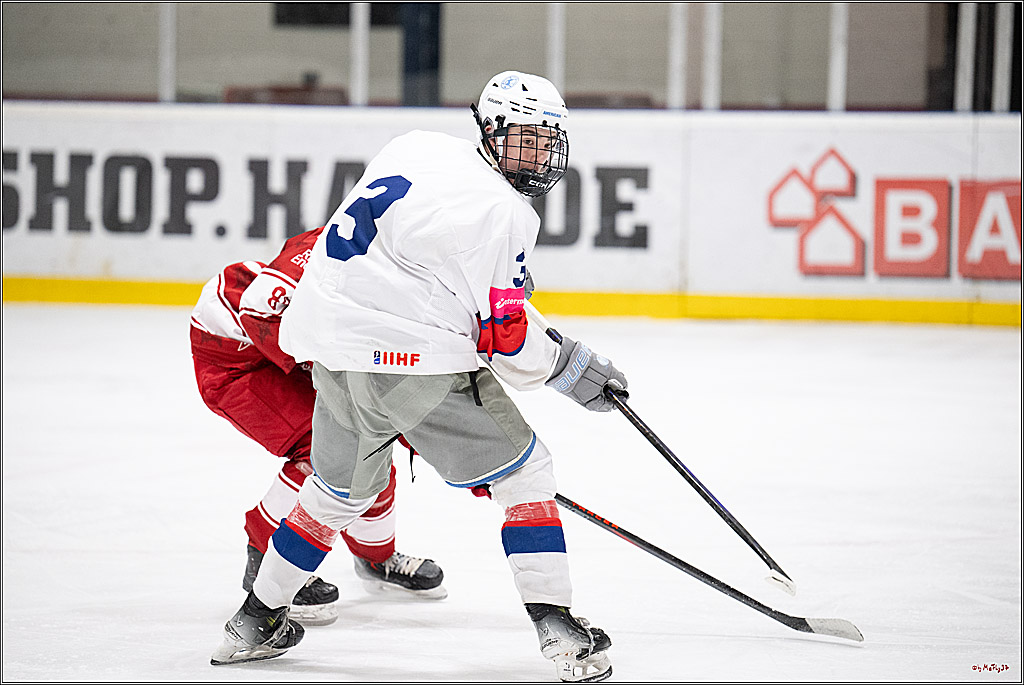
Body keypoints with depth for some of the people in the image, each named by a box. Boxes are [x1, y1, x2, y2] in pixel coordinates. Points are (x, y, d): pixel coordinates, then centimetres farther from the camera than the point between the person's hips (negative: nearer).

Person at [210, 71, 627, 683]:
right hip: (422, 363, -8)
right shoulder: (505, 215, -13)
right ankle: (558, 628, -5)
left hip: (335, 350, 8)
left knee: (341, 489, 27)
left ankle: (255, 622, 33)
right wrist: (571, 367, 2)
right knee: (524, 471, 5)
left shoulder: (416, 147, 10)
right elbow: (506, 340, -14)